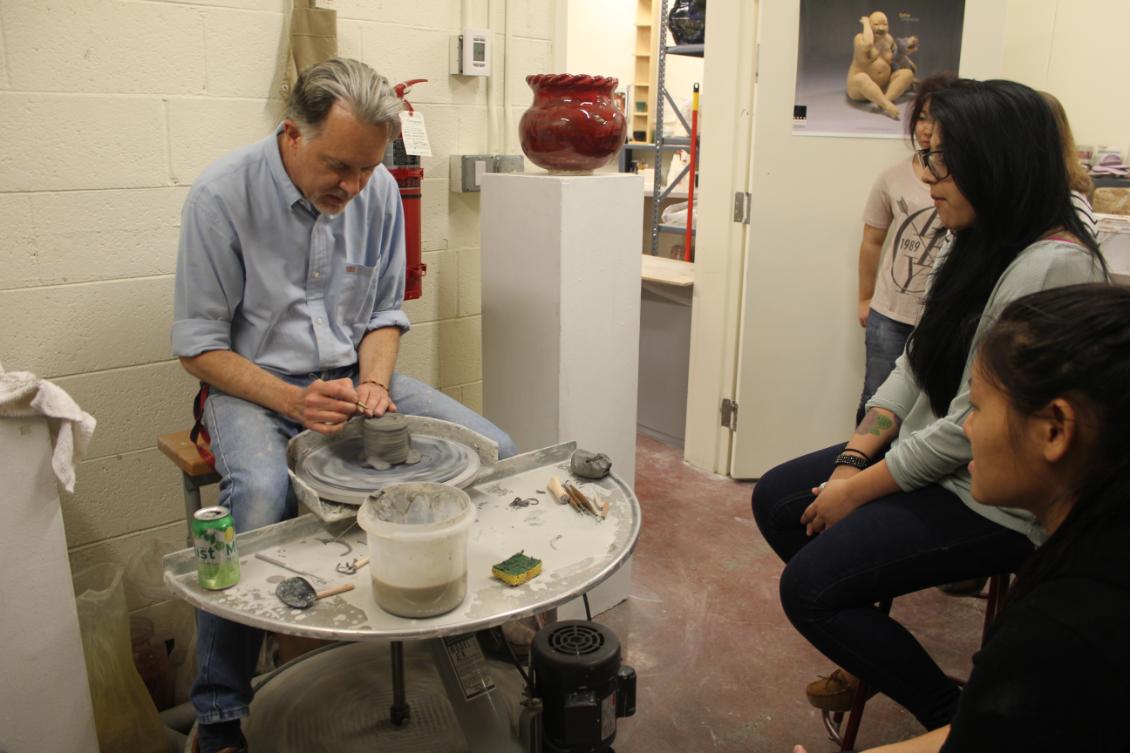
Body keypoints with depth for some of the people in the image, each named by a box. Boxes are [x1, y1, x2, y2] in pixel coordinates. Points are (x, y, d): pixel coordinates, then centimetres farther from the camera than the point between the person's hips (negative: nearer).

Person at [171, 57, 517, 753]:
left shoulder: (379, 191, -2)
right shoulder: (222, 195, -14)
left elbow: (385, 313, 9)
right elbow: (199, 345, -10)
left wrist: (374, 383, -12)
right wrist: (292, 401, -24)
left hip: (354, 375, 4)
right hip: (257, 384, -4)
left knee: (496, 453, -14)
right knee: (259, 497, -36)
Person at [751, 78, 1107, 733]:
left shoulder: (1054, 269, -24)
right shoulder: (976, 248, 6)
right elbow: (915, 367, 7)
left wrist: (861, 489, -16)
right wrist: (854, 457, -3)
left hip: (994, 501, -9)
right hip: (925, 458, 10)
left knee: (808, 584, -14)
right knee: (776, 499, 8)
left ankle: (954, 716, 9)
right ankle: (870, 652, 25)